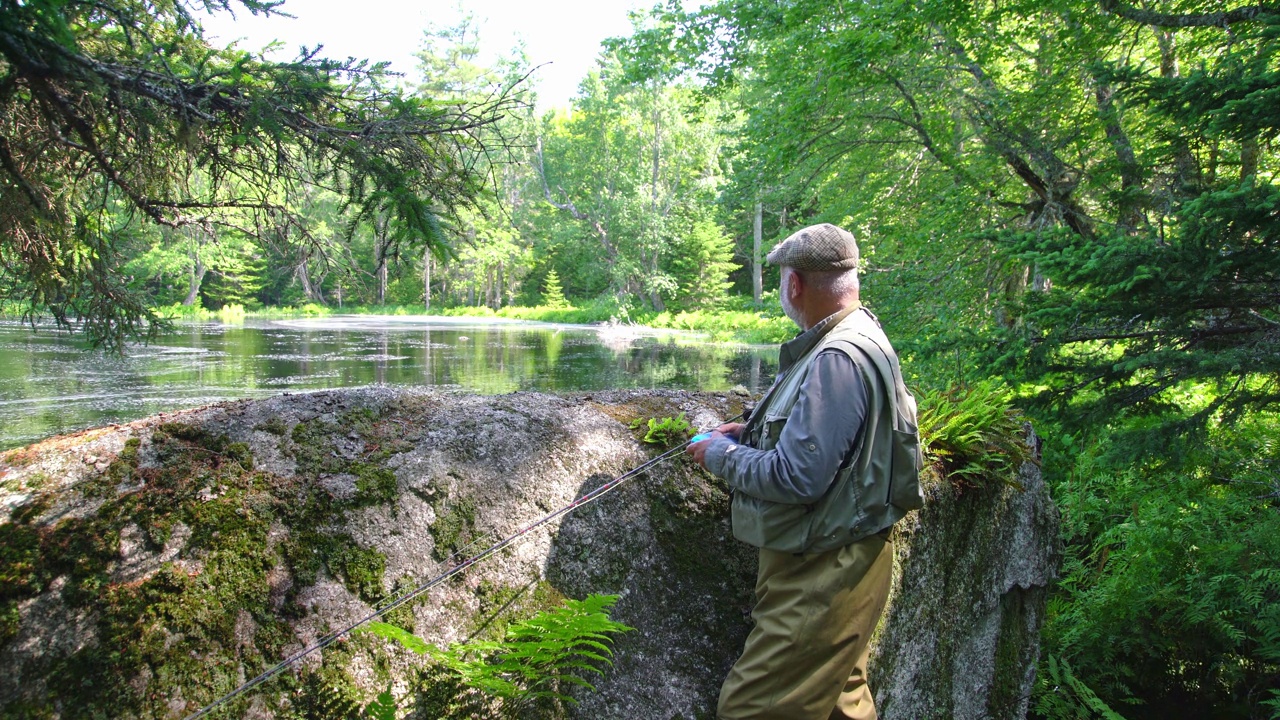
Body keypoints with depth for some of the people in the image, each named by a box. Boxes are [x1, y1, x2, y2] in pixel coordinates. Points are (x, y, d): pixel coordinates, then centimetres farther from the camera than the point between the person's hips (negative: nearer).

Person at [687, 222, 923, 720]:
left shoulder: (838, 359, -25)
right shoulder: (856, 338, 9)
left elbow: (797, 478, -29)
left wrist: (722, 455, -13)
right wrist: (751, 434, 12)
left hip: (823, 580, -11)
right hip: (834, 566, 11)